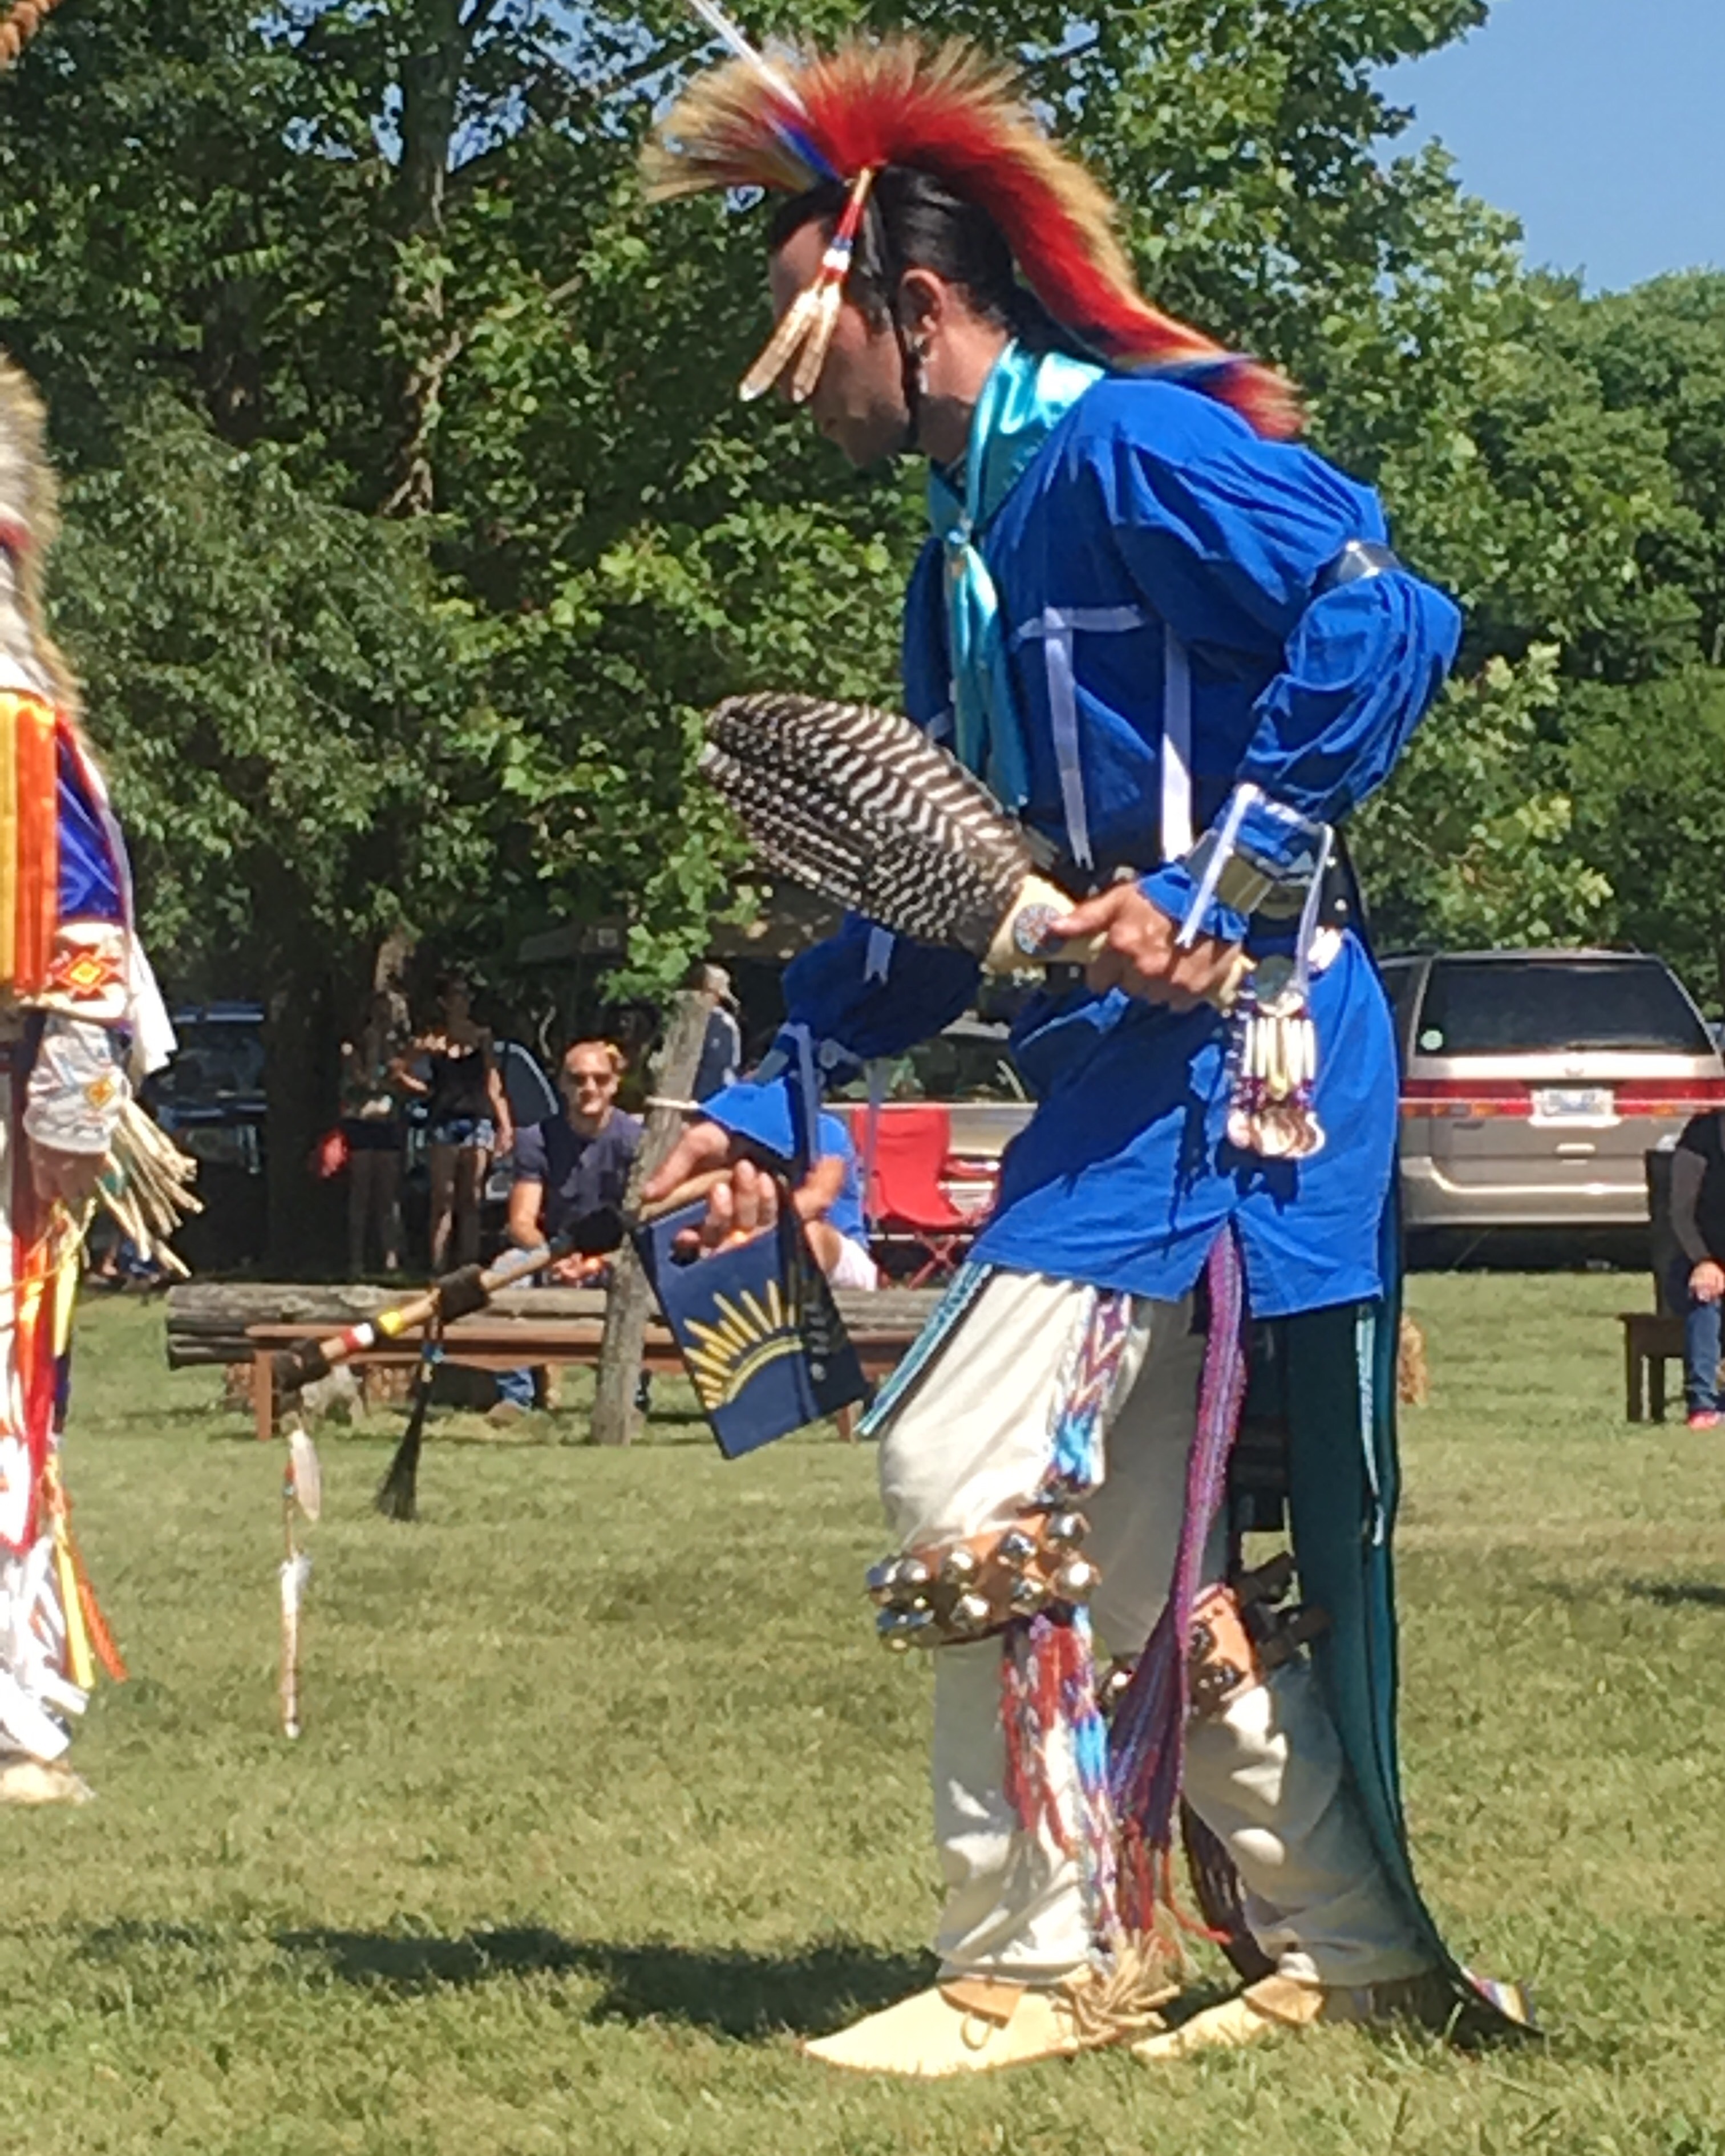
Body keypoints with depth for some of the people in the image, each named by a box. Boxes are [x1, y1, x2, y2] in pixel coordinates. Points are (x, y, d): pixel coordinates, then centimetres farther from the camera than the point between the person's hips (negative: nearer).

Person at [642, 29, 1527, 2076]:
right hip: (1126, 1071, 10)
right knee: (1137, 1542, 13)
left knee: (972, 1464, -12)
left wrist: (1219, 885, -24)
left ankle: (1046, 1959, -4)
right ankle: (1350, 1950, 22)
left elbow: (1385, 617, -22)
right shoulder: (962, 557, 19)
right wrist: (770, 1100, 17)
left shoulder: (1118, 447, -10)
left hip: (1227, 1047, -10)